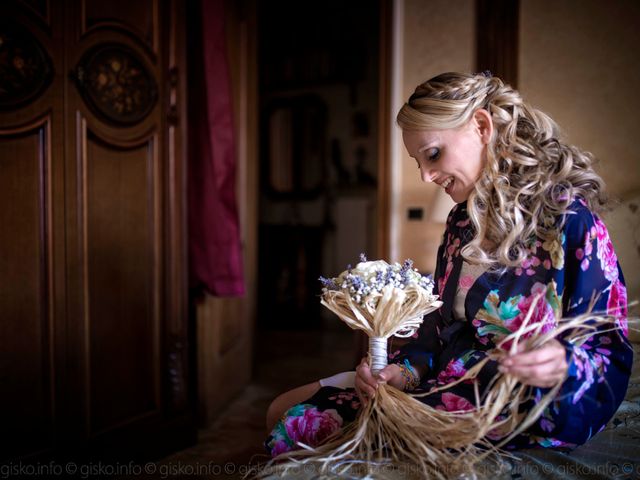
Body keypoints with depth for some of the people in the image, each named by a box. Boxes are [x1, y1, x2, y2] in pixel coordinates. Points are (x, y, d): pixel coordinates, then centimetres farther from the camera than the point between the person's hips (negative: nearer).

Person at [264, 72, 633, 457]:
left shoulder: (569, 218, -14)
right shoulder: (461, 221, 8)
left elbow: (612, 357, -13)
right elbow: (439, 325, 11)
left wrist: (563, 365, -36)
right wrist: (406, 371, -8)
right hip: (443, 383, 7)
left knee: (297, 426, -14)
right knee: (284, 411, 5)